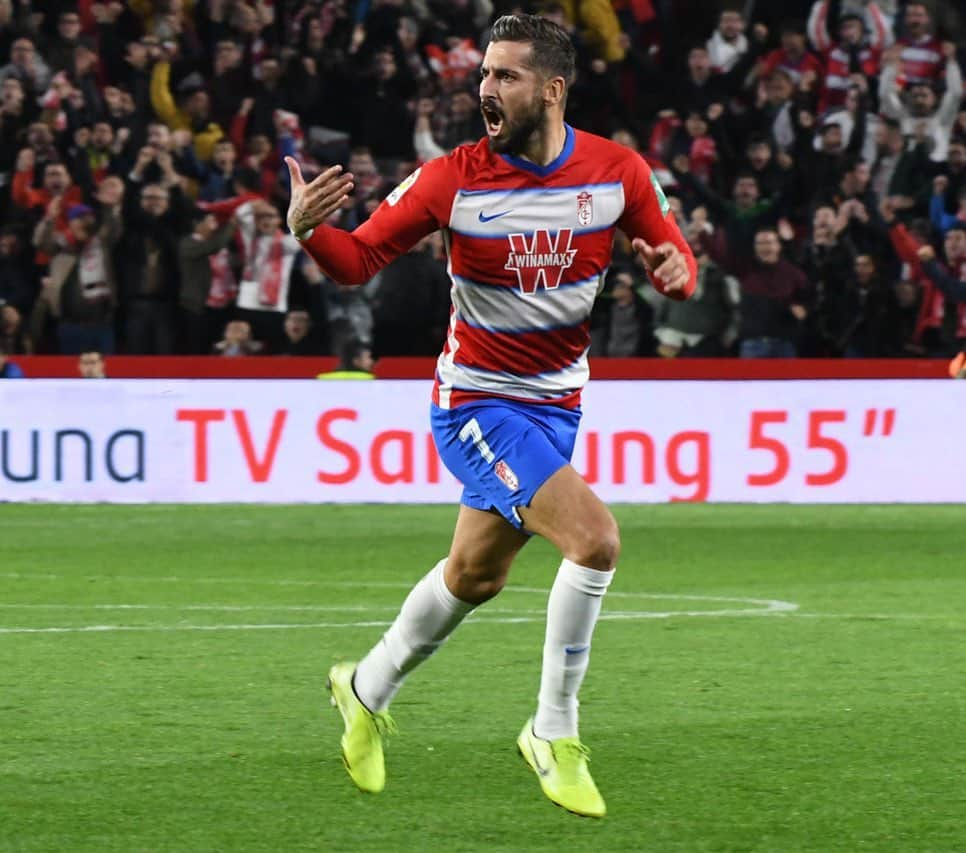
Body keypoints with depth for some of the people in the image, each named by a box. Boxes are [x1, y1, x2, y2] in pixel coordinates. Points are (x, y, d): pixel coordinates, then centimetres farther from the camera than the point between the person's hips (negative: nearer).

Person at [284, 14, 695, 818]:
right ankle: (554, 735, -8)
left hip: (556, 404, 5)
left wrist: (676, 269, -19)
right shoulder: (453, 179, -15)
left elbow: (670, 251, 5)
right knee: (594, 536, -23)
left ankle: (367, 690, 45)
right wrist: (308, 230, -30)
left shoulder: (616, 171, -8)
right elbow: (360, 259, -8)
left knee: (476, 576, 19)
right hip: (478, 402, -5)